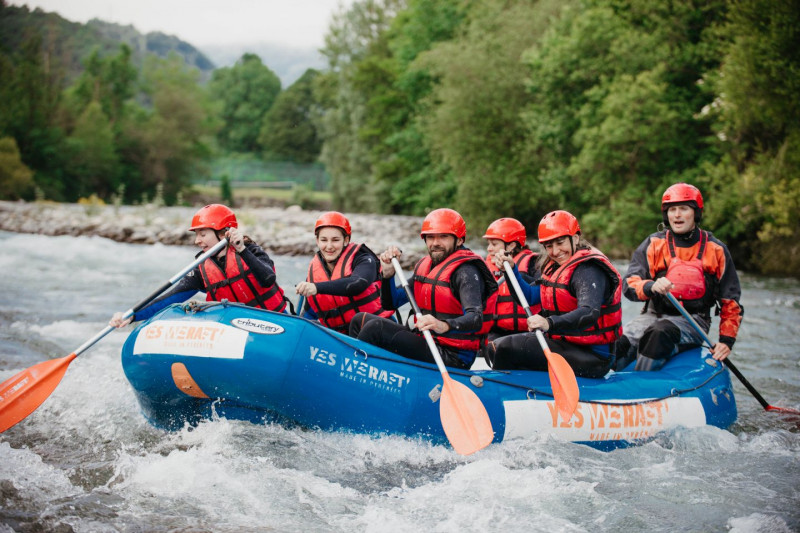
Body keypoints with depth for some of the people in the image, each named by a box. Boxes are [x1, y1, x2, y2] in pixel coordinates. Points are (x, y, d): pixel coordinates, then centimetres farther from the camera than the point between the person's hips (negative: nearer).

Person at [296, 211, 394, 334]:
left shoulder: (362, 260, -5)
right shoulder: (313, 271, 10)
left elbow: (357, 284, -28)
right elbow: (310, 312, 22)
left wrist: (317, 288, -38)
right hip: (343, 338, 4)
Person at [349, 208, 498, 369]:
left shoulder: (465, 271, -13)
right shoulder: (425, 266, 13)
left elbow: (476, 319, -29)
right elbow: (391, 304, 17)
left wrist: (444, 325, -49)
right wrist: (388, 273, -2)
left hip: (452, 358, -9)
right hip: (427, 342, 9)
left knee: (377, 327, -22)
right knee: (360, 320, 10)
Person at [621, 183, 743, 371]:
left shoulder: (715, 249, 4)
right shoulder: (653, 244, 4)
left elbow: (731, 300, 10)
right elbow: (630, 284, -7)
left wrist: (726, 341, 1)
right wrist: (651, 286, -30)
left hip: (693, 321, -2)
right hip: (654, 315, 2)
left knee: (662, 332, -37)